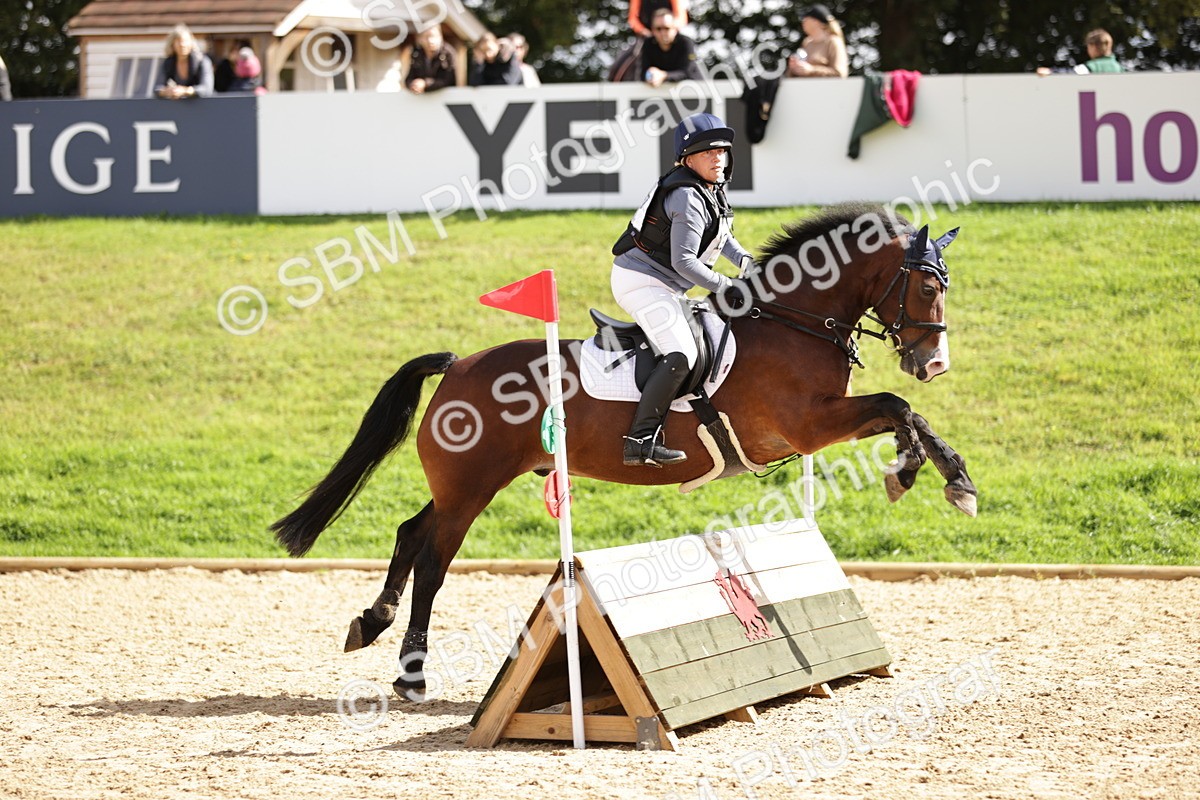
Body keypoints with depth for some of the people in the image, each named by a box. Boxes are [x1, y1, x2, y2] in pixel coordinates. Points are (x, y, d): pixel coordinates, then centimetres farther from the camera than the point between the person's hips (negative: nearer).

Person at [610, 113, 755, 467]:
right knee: (680, 355, -25)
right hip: (641, 281, -11)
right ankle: (641, 440, -32)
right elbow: (683, 261, -24)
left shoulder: (711, 191, 11)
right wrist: (726, 287, -20)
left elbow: (720, 235, 27)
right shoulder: (688, 198, -20)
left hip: (662, 286, 11)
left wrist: (745, 260, 9)